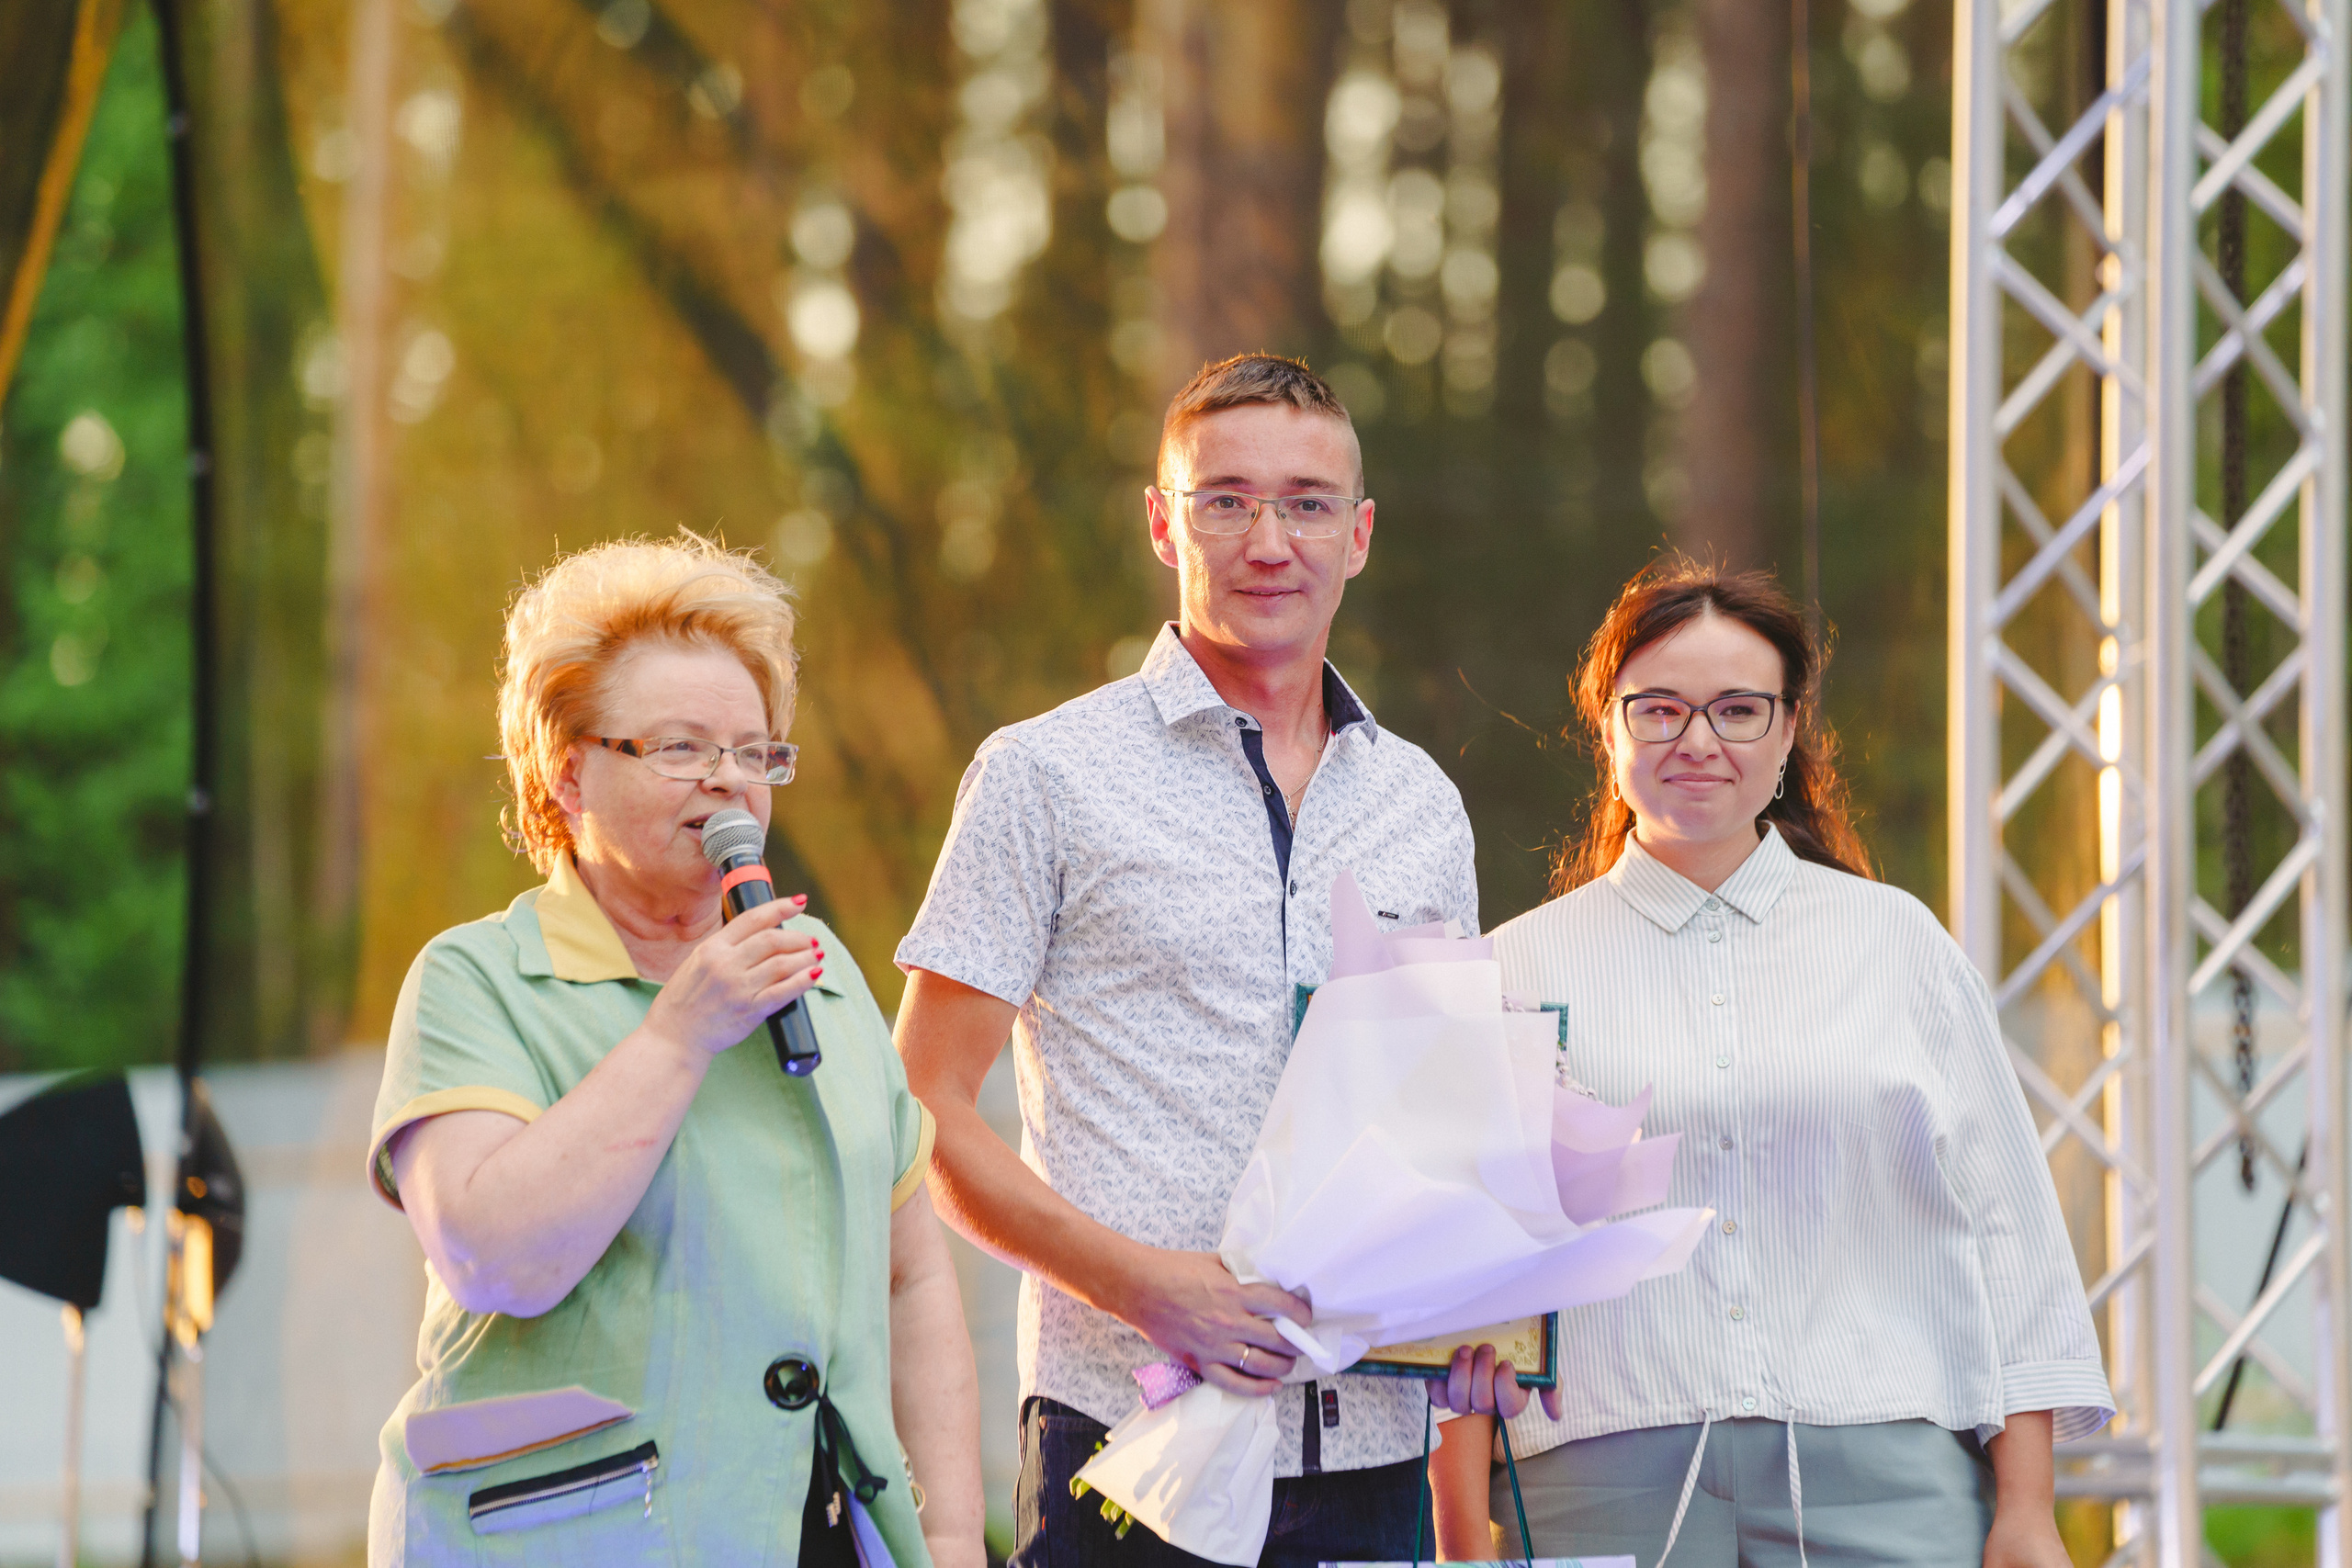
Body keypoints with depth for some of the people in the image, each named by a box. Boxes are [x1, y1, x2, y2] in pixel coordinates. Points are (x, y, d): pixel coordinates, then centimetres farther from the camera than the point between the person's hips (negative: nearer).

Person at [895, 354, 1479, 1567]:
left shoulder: (1421, 807, 15)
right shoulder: (1047, 777, 1)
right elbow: (929, 1112, -3)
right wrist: (1145, 1284, -16)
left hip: (1368, 1451, 4)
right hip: (1129, 1440, -4)